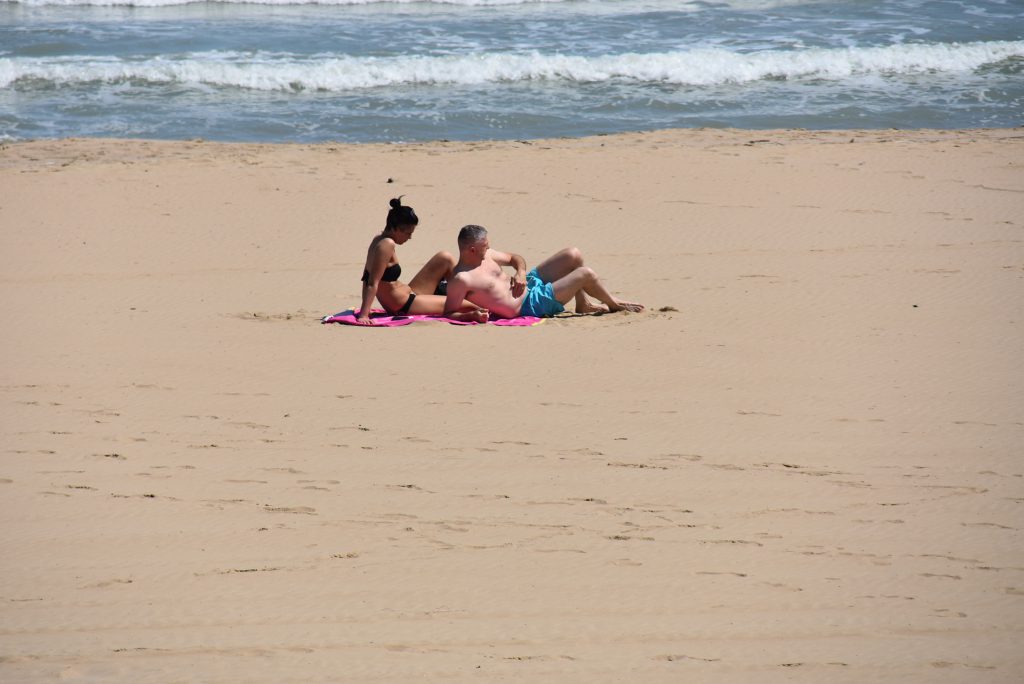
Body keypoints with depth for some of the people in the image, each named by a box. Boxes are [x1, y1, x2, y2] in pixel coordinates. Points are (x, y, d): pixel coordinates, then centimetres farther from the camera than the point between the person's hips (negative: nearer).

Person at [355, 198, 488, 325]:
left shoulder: (378, 241, 5)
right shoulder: (387, 245, -23)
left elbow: (366, 279, 12)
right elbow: (373, 283, -27)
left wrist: (364, 308, 14)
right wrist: (363, 315, -29)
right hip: (406, 306, -10)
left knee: (445, 258, 13)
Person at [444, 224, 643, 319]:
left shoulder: (485, 255, 2)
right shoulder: (461, 280, -26)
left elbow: (514, 258, 17)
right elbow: (449, 314, -27)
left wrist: (521, 272, -4)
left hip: (530, 281, 9)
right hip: (532, 304, -9)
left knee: (573, 255, 5)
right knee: (586, 274, -9)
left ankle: (583, 305, 24)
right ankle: (614, 304, 22)